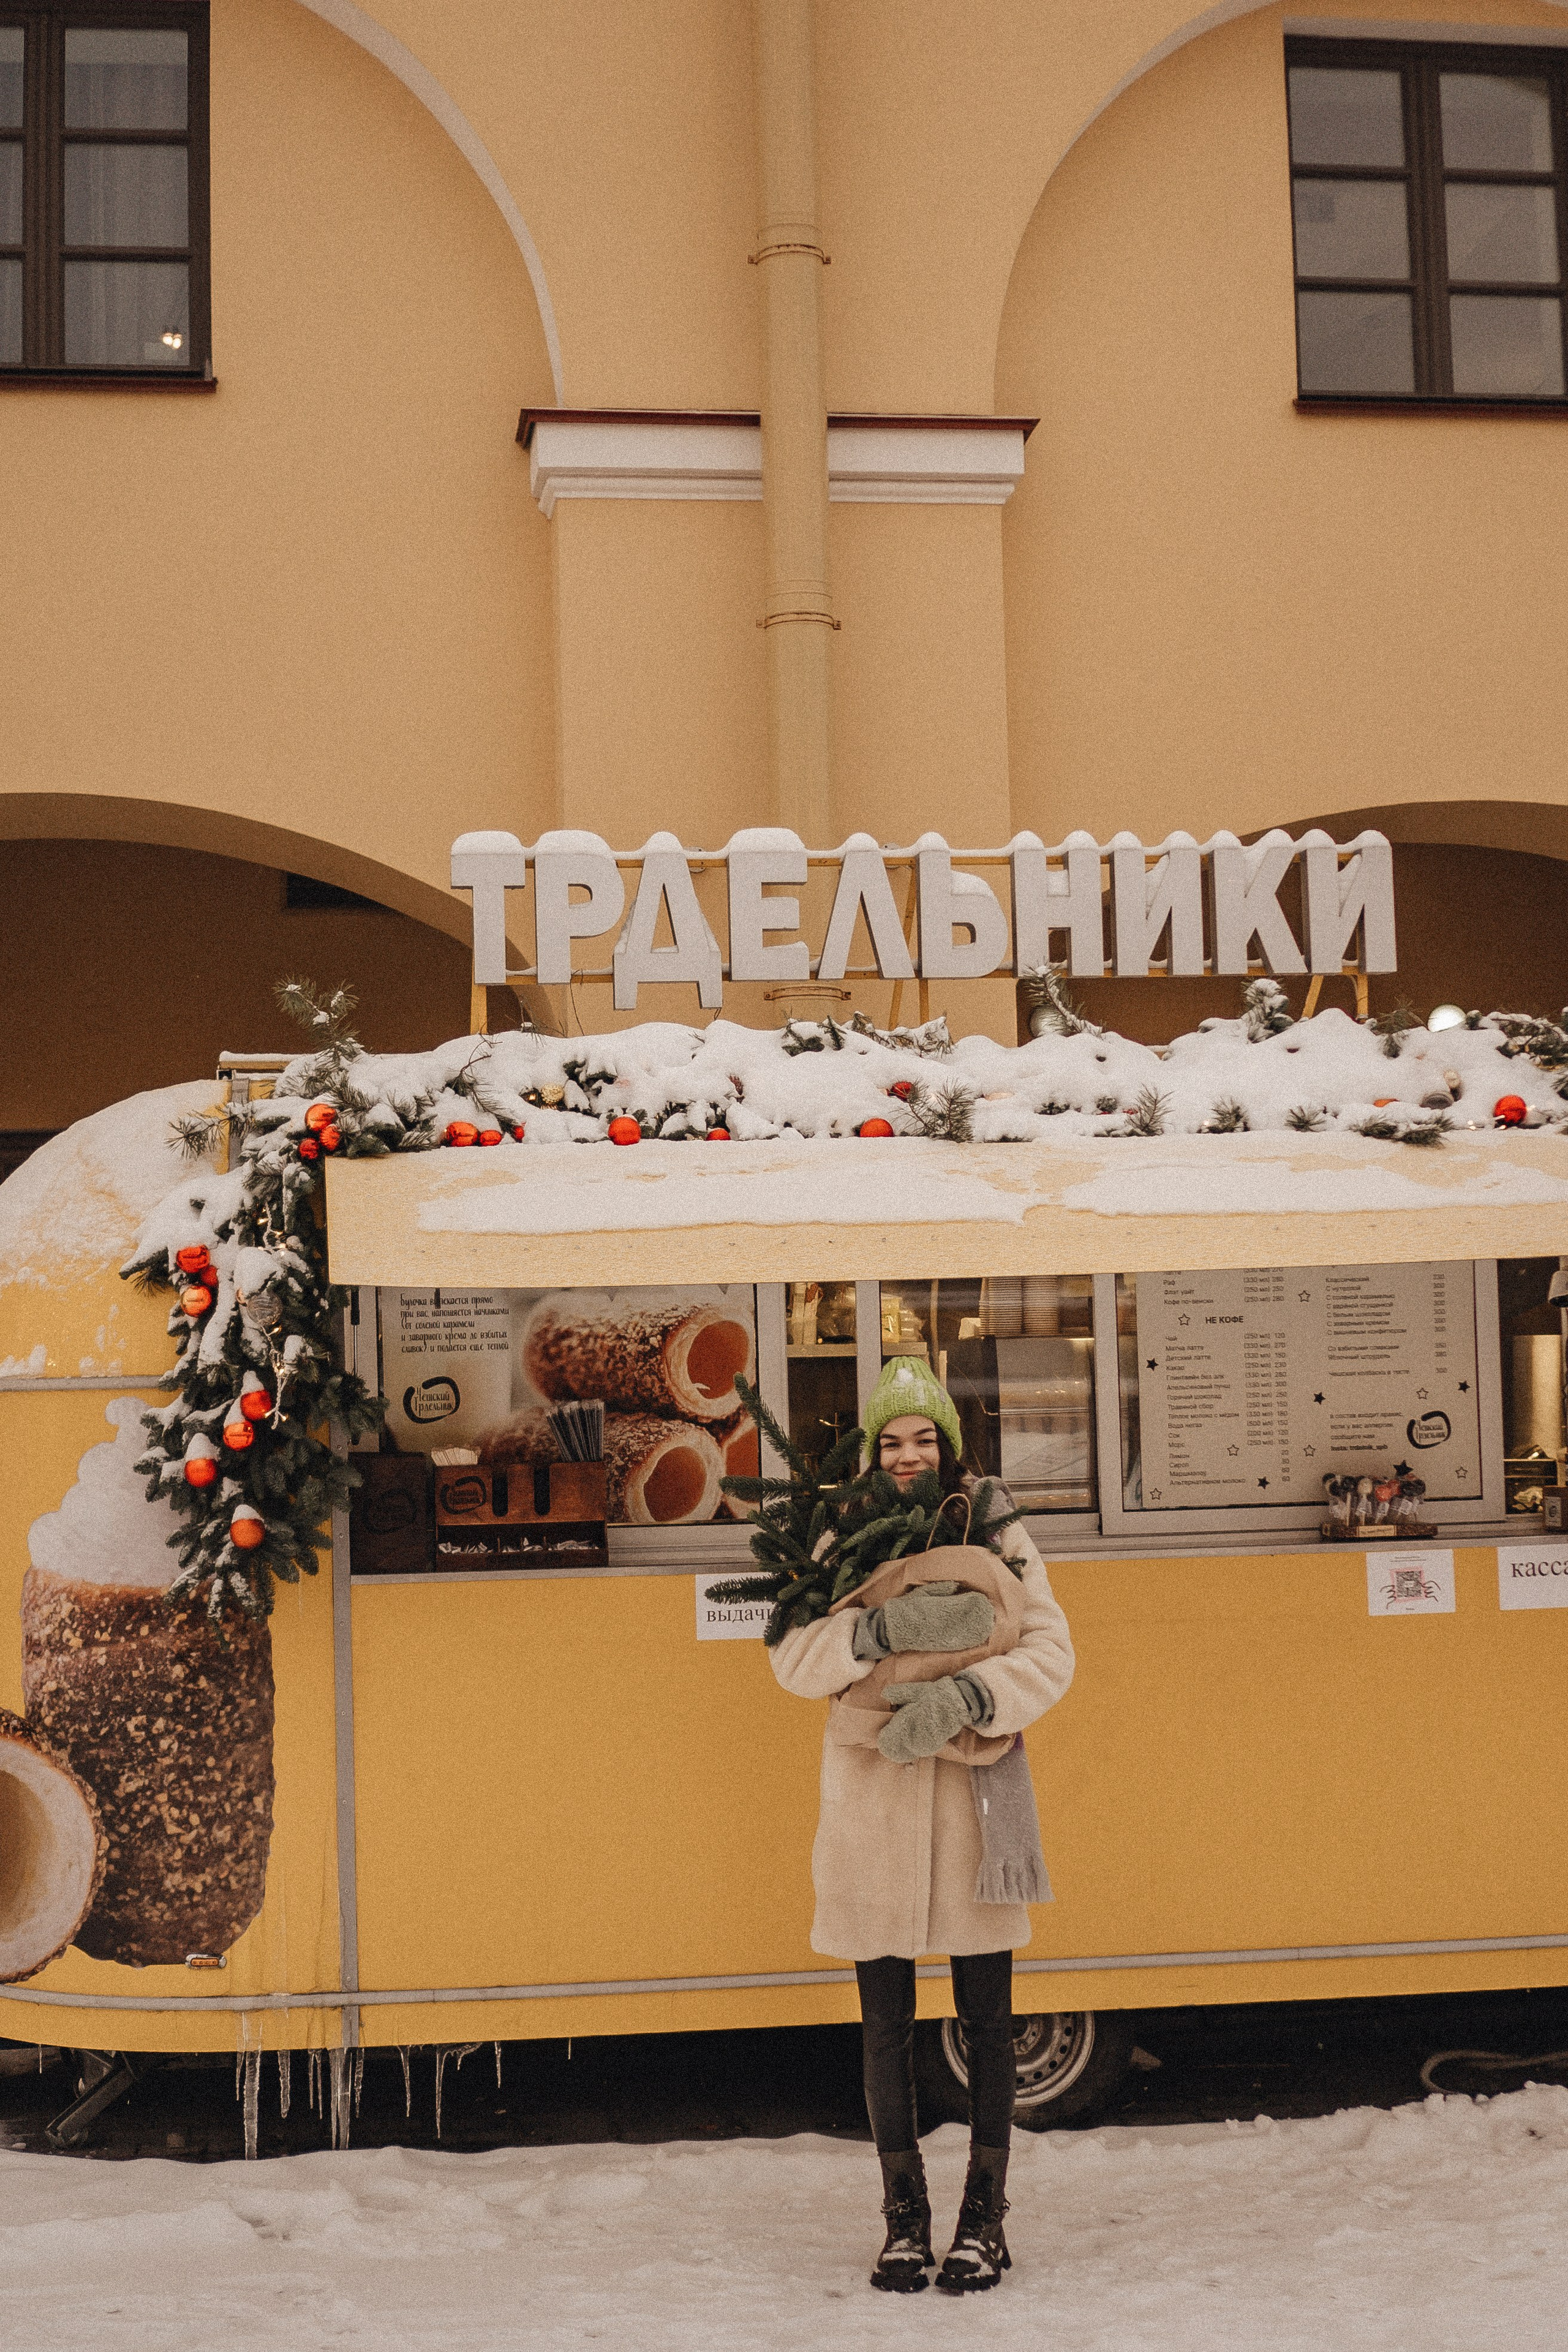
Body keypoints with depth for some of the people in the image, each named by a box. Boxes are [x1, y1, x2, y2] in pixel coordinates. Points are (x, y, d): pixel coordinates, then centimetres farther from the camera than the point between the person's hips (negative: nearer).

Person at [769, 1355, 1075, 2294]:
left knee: (987, 2020, 6)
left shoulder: (995, 1534, 2)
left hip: (974, 1801, -1)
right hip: (873, 1804, 1)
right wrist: (888, 1627, -25)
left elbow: (1050, 1651, -7)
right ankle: (906, 2217, 21)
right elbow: (796, 1658, -8)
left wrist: (965, 1696, -23)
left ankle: (984, 2217, 18)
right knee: (887, 2028, 8)